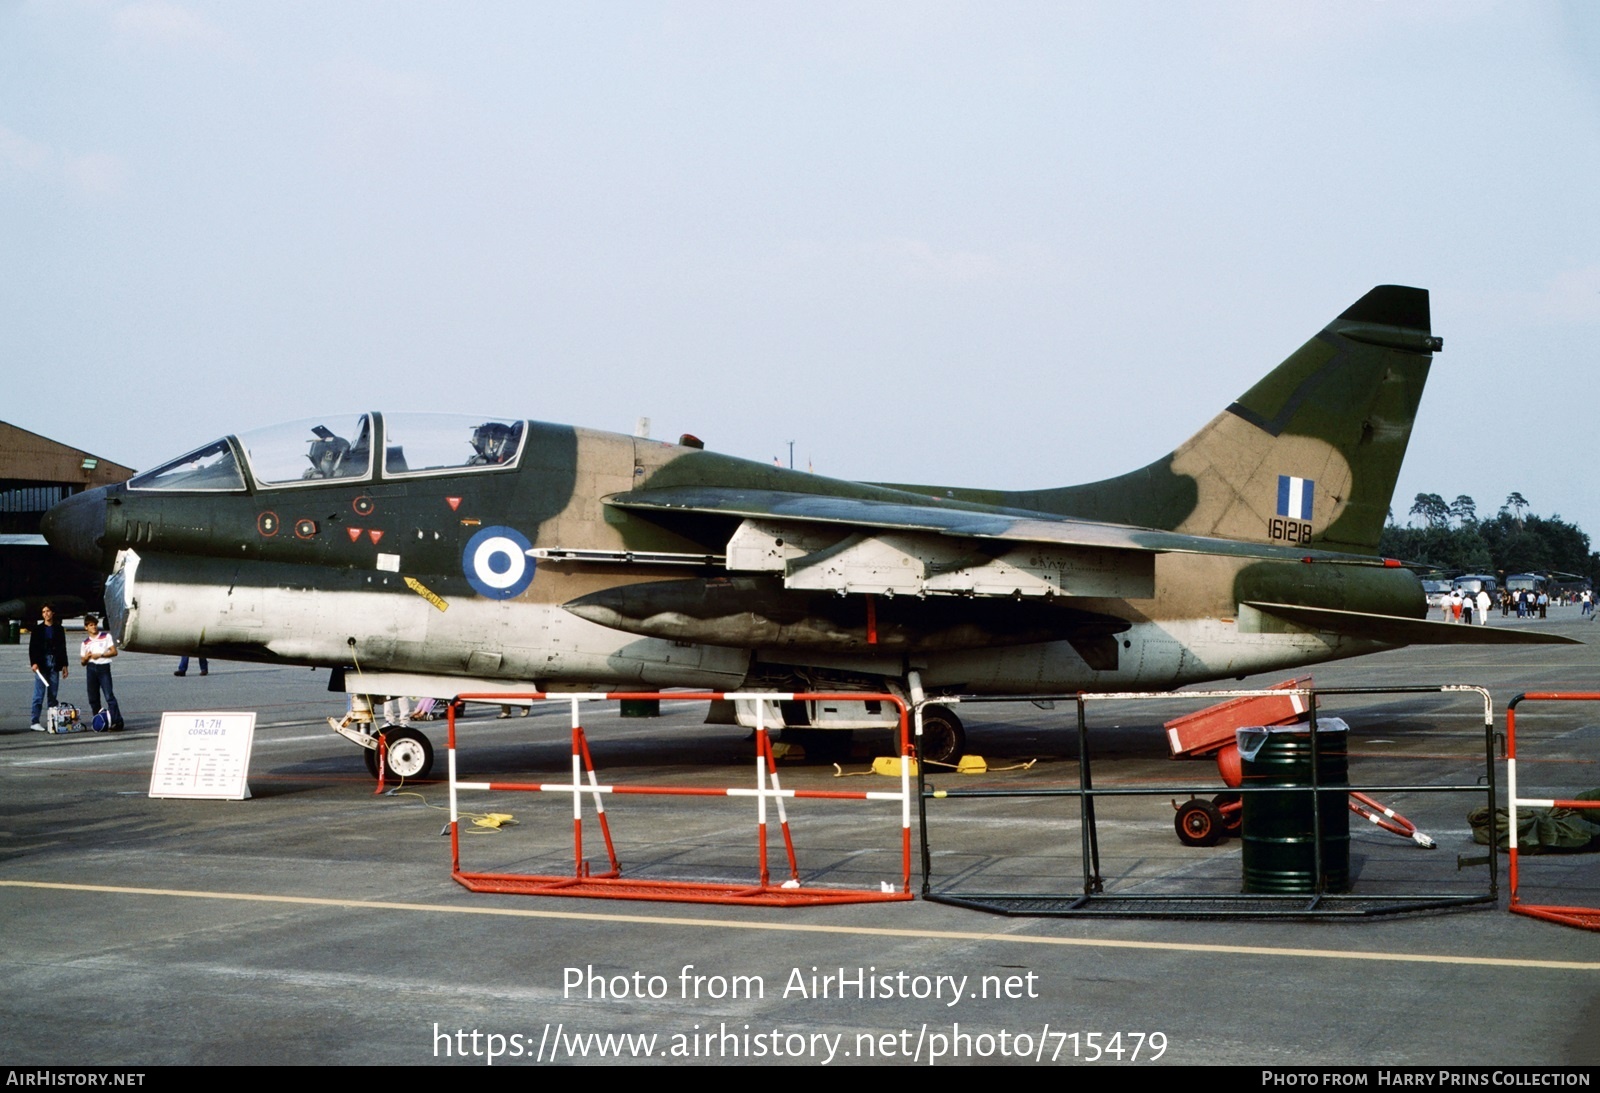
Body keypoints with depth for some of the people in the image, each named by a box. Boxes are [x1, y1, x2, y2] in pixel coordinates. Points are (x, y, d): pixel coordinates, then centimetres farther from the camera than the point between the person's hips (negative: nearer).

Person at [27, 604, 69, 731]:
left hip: (55, 664, 3)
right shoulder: (37, 630, 6)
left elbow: (63, 648, 14)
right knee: (39, 694, -7)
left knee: (53, 695, 4)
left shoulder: (59, 630, 13)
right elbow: (32, 648, 2)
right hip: (41, 664, -3)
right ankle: (35, 722, -9)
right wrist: (34, 663, -11)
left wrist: (64, 665, 8)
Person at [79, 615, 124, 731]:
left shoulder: (106, 636, 8)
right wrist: (86, 657, -6)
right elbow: (83, 662, 16)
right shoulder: (85, 643, 16)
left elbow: (114, 652, 1)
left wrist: (100, 654, -10)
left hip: (103, 666, -4)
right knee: (93, 698, 3)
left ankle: (117, 721, -17)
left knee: (109, 695, -13)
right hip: (91, 668, 4)